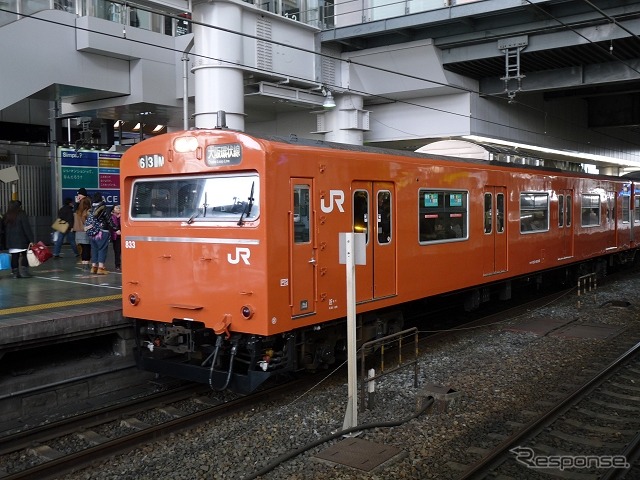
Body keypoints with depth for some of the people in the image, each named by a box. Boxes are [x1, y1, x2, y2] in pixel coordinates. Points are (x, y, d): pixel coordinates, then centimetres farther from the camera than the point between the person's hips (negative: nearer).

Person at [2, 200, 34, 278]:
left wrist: (6, 241, 21)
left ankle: (15, 272, 10)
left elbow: (4, 229, 14)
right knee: (25, 255, 3)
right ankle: (24, 271, -6)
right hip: (22, 240, -5)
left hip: (11, 241, 5)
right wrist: (31, 239, -12)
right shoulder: (22, 215, -8)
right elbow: (27, 228, -12)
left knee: (14, 257, 8)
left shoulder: (6, 217, 9)